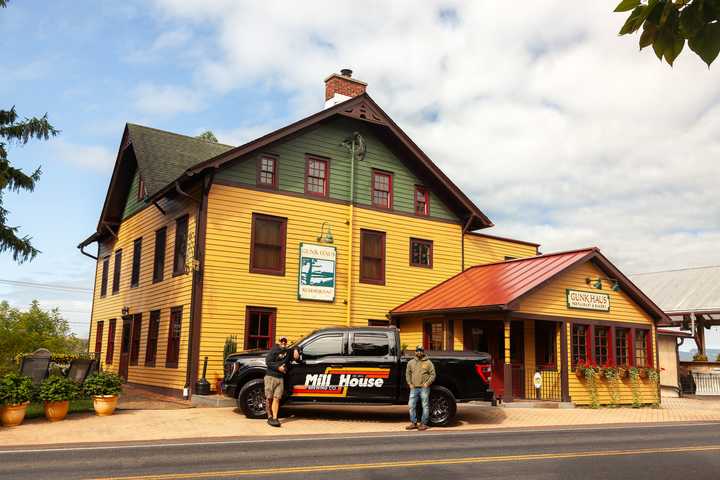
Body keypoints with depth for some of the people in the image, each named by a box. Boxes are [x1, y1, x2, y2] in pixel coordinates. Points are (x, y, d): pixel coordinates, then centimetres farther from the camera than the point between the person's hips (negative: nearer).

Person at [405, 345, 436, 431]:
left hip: (424, 388, -3)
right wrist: (410, 383, 3)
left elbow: (432, 374, 1)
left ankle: (424, 424, 8)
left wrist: (427, 383, -9)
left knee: (425, 406, -1)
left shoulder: (428, 363, 2)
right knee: (411, 405, 2)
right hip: (414, 388, 3)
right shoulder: (411, 362, 11)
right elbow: (407, 374, 14)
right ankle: (413, 423, 12)